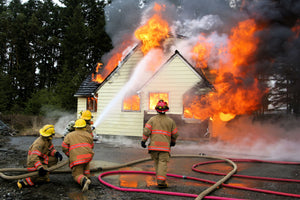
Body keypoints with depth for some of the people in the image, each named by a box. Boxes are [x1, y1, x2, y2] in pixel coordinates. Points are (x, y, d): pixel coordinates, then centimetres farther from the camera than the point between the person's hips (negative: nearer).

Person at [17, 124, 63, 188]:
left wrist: (56, 153, -13)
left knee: (54, 159, -3)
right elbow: (34, 157, -36)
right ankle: (24, 182, -11)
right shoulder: (39, 143, -29)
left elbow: (51, 149, 9)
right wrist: (40, 168, -47)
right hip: (34, 163, -9)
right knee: (44, 177, -20)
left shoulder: (48, 140, -1)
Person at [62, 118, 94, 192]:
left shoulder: (69, 135, 17)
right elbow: (91, 146, 25)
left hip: (76, 159, -2)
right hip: (88, 155, 2)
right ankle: (87, 175, 23)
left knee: (77, 175, 6)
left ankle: (84, 180, -27)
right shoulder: (88, 134, 18)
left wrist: (70, 155, 23)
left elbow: (64, 147, 8)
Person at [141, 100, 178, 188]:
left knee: (157, 162, 16)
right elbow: (175, 134, 10)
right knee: (163, 163, -4)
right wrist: (173, 142, 28)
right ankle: (161, 181, -14)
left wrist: (143, 141, 0)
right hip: (165, 146, -1)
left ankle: (160, 179, 21)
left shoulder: (152, 119, 5)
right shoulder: (170, 121, 7)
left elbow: (146, 131, -6)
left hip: (153, 145, 2)